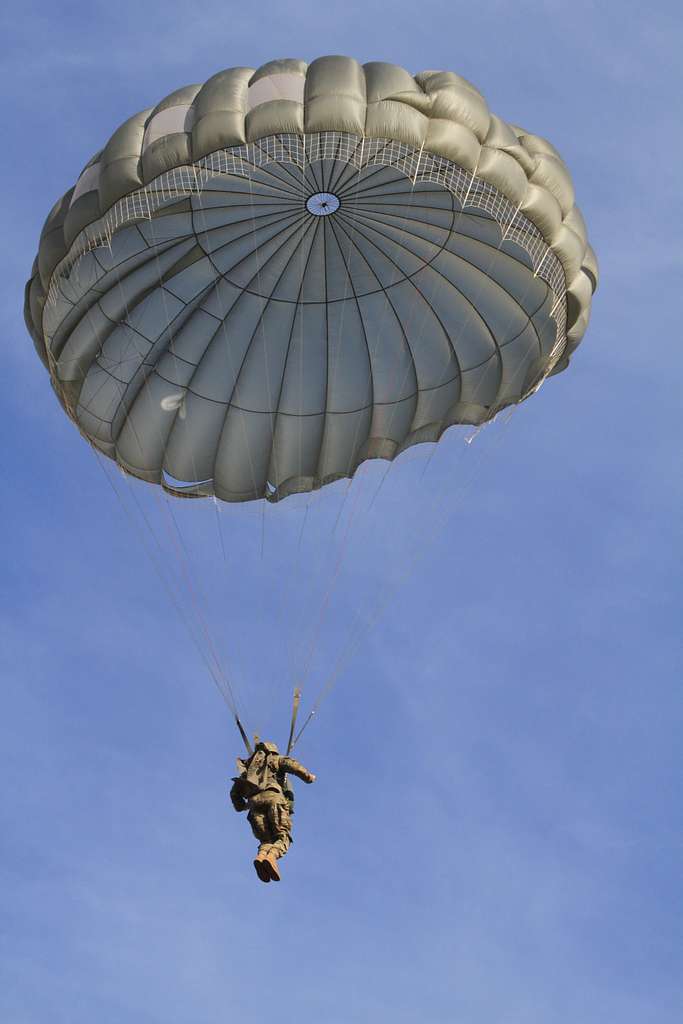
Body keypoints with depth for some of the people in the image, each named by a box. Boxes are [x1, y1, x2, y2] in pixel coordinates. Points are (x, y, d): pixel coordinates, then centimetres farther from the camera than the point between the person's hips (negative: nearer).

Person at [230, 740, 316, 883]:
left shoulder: (247, 767, 36)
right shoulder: (274, 759, 23)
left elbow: (235, 792, 34)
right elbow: (290, 764, 1)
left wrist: (241, 807, 49)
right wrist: (307, 776, 6)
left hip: (255, 802, 4)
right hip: (273, 797, -4)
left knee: (266, 840, 6)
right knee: (283, 837, -8)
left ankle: (261, 855, -29)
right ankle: (271, 856, -40)